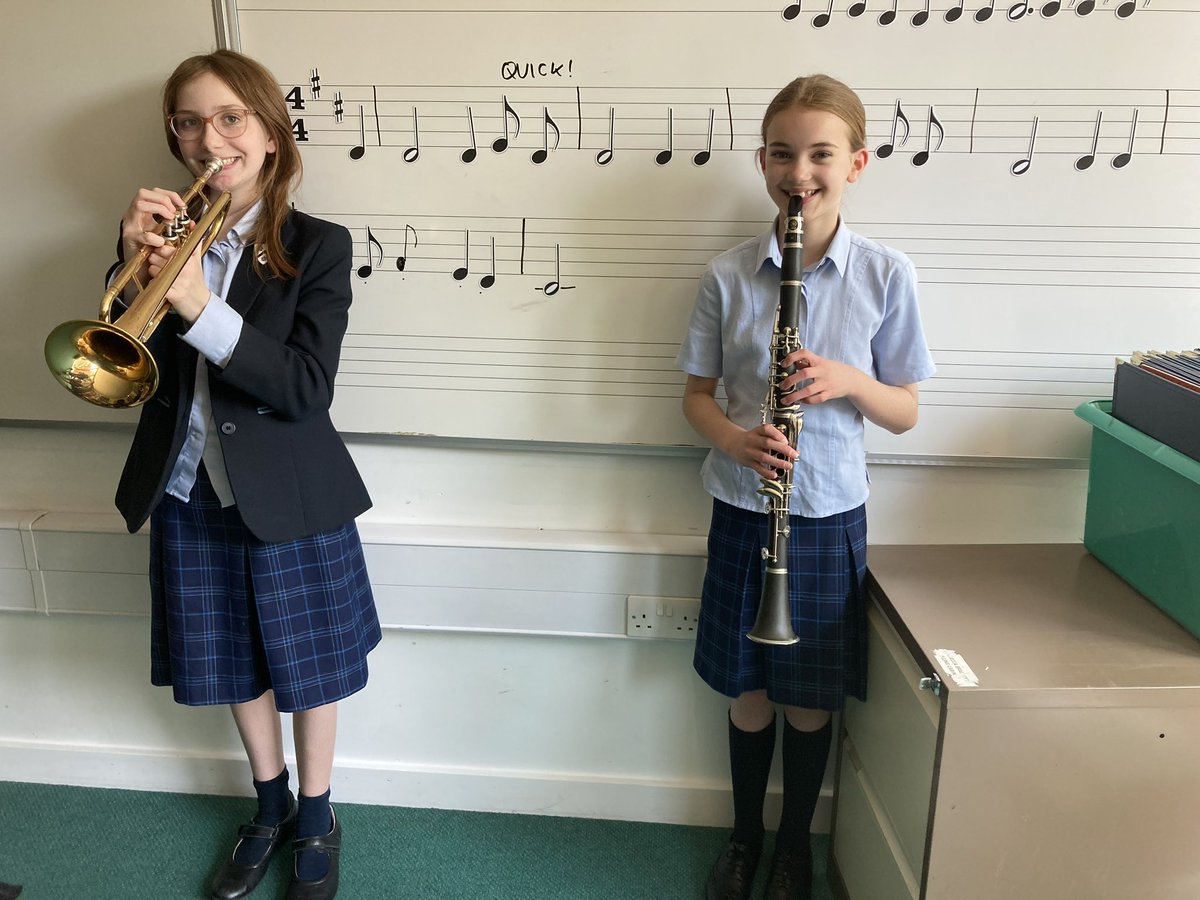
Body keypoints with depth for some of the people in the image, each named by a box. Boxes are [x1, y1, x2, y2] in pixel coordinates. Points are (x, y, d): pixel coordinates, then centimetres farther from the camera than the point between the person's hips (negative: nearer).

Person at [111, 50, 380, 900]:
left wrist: (202, 308, -30)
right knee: (234, 662, 19)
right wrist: (134, 259, -21)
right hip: (190, 495, 4)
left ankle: (317, 816, 38)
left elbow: (308, 389, -20)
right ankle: (270, 806, 44)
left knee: (307, 663, 12)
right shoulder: (168, 232, -1)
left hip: (288, 501, -3)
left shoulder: (317, 247, -11)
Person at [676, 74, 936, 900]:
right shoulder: (728, 275, -4)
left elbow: (904, 413, -1)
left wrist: (849, 380, -21)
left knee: (812, 697, 13)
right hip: (743, 507, 1)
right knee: (748, 689, 14)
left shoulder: (886, 275, -6)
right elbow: (696, 394, 2)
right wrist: (734, 438, -19)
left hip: (830, 514, 0)